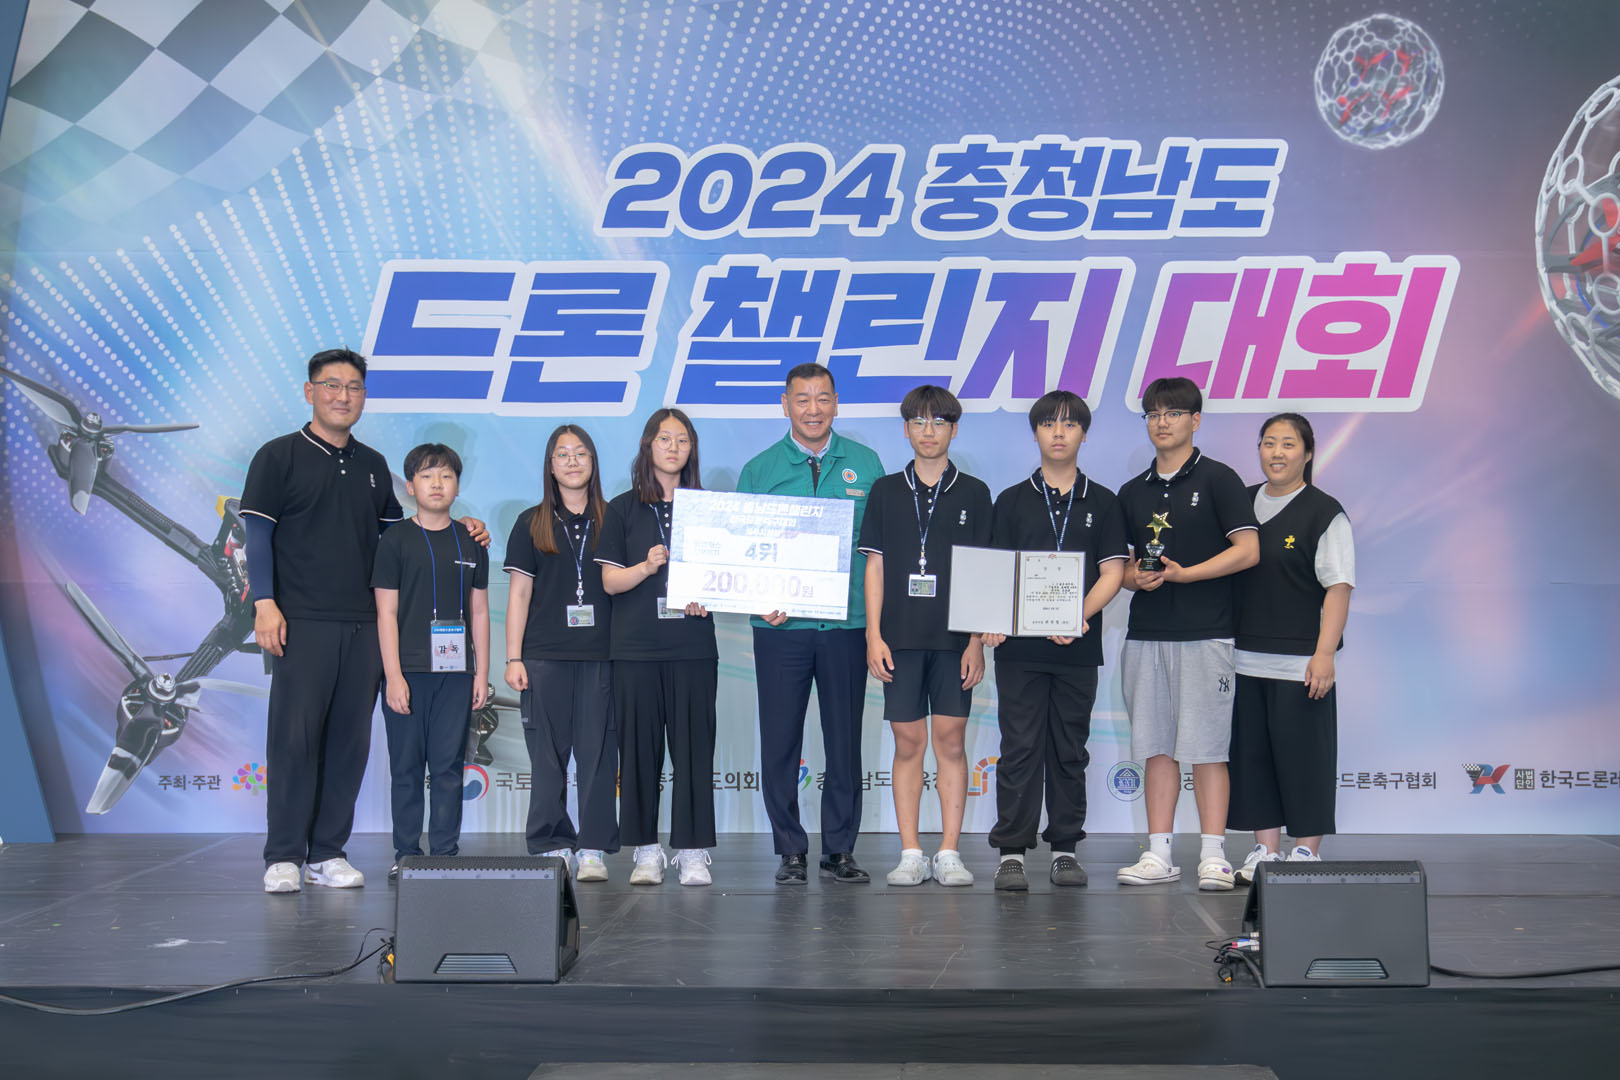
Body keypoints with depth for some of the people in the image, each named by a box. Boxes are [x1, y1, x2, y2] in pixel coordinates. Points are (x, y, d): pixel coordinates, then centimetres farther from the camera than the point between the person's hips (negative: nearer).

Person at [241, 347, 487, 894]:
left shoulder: (373, 466, 18)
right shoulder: (279, 456, 3)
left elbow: (394, 531, 26)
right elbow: (258, 534, -1)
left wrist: (457, 530, 13)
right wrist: (265, 603, -11)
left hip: (364, 624, 5)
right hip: (302, 622, -5)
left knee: (350, 740, 5)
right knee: (294, 736, -6)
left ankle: (328, 853, 14)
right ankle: (283, 856, 3)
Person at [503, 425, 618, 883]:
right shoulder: (532, 524, 9)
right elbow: (519, 593, 7)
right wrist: (513, 658, 0)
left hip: (601, 655, 0)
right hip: (545, 656, 0)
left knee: (598, 752, -1)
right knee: (548, 755, 1)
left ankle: (593, 849, 6)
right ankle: (553, 846, 9)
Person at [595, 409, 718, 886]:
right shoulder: (622, 509, 8)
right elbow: (610, 581, 3)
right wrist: (647, 566, -16)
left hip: (693, 644, 1)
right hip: (636, 646, 0)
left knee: (694, 744, -2)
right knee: (640, 746, 1)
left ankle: (692, 850, 5)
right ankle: (647, 850, 10)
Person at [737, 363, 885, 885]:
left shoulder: (866, 465, 7)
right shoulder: (759, 470, 5)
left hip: (847, 625, 1)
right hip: (781, 627, 0)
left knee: (845, 739, 6)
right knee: (780, 741, 3)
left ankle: (839, 850, 17)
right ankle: (790, 850, 15)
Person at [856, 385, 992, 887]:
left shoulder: (973, 493, 6)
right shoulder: (885, 491, 7)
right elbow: (874, 566, 6)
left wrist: (977, 641, -3)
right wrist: (874, 636, -2)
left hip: (954, 639, 0)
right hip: (901, 637, 1)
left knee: (951, 741, 2)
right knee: (908, 743, 3)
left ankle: (949, 854, 8)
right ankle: (911, 854, 10)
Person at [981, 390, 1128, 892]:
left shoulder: (1102, 503, 9)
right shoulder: (1012, 501, 8)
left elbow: (1112, 572, 2)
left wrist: (1080, 616, -15)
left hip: (1078, 647, 1)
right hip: (1020, 647, -1)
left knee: (1070, 750, 8)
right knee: (1020, 748, -1)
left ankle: (1065, 847, 17)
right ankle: (1012, 850, 4)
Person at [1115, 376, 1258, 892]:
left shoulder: (1218, 480, 0)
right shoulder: (1132, 492, 15)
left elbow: (1248, 550, -7)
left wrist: (1184, 573, -15)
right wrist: (1134, 577, -4)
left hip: (1204, 634, -5)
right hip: (1146, 634, 5)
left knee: (1206, 747, -4)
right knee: (1157, 747, 7)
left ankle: (1213, 855, 2)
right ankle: (1158, 854, 12)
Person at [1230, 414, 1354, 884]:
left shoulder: (1324, 512, -4)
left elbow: (1338, 587, -9)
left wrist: (1324, 654, -16)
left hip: (1300, 663, -5)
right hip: (1246, 660, 5)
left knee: (1303, 756, -1)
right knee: (1251, 754, 8)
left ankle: (1306, 851, 12)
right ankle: (1266, 850, 18)